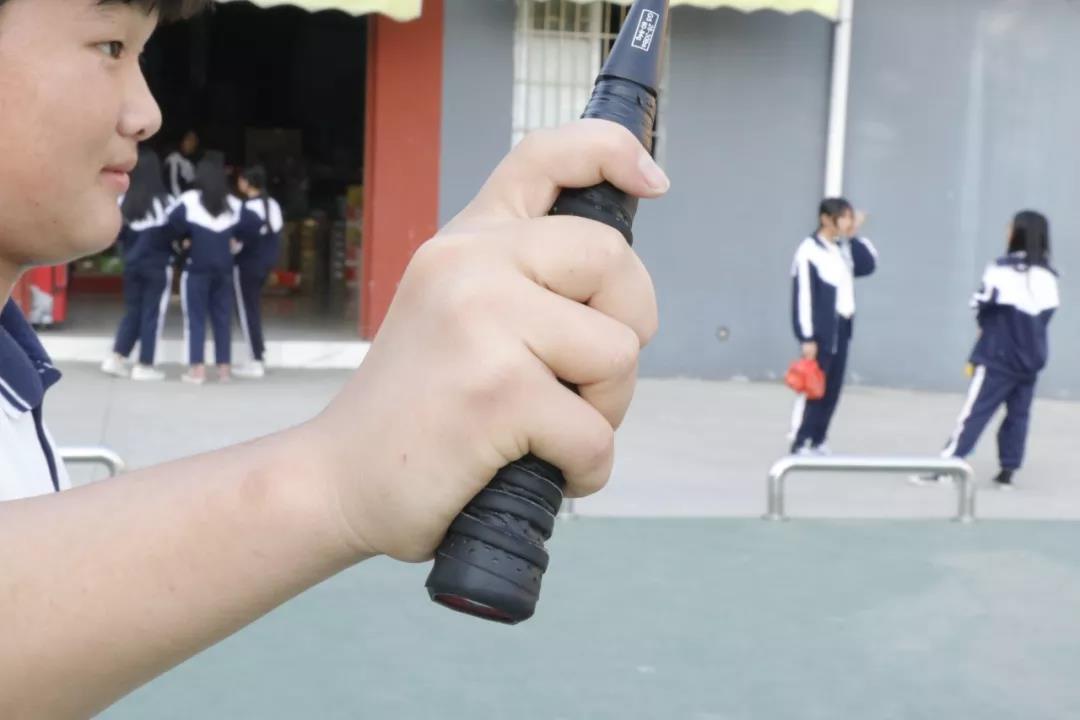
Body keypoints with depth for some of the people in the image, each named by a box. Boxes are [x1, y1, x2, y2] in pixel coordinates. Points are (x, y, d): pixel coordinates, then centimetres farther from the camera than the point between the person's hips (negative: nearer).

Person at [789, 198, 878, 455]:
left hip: (842, 330, 8)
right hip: (820, 332, -8)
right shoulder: (809, 251, -13)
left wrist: (855, 237, 4)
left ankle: (817, 441, 19)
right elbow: (803, 296, -16)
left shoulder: (843, 248, 13)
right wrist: (807, 338, -19)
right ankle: (800, 445, -4)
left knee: (832, 389, 10)